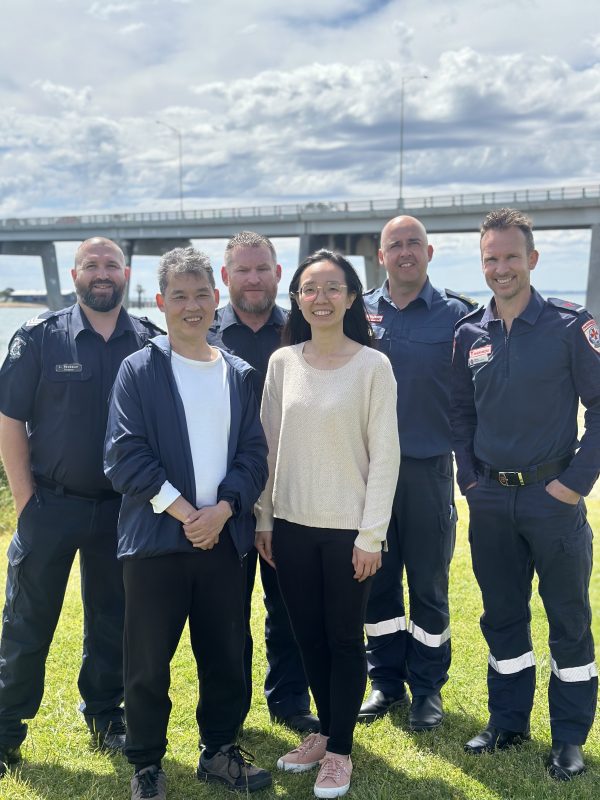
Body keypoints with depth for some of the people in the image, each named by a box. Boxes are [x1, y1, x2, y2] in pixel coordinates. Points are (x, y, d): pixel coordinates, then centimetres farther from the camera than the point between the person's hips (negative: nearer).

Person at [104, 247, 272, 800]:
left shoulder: (241, 375, 9)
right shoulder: (139, 371, -2)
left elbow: (254, 455, 5)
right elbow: (125, 456, -9)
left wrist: (221, 511, -10)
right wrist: (184, 513, -14)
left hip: (224, 538, 3)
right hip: (155, 539, -3)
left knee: (225, 655, 13)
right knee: (148, 662, 7)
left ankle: (221, 750, 33)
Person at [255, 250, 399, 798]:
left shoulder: (373, 366, -8)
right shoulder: (282, 362, 2)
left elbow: (385, 455, -9)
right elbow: (268, 445, 7)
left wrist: (371, 535, -11)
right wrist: (265, 518, 6)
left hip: (347, 527, -3)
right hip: (292, 524, 4)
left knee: (344, 639, 8)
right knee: (308, 634, 15)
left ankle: (339, 749, 26)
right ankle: (325, 729, 36)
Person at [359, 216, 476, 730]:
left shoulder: (457, 315, -1)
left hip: (429, 470, -2)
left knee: (429, 586, 8)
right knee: (377, 581, 11)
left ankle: (427, 687, 25)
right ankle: (386, 681, 28)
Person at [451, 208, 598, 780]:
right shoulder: (469, 334, 4)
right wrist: (469, 477, 5)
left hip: (553, 496, -3)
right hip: (490, 501, 4)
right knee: (502, 616, 14)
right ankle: (508, 722, 31)